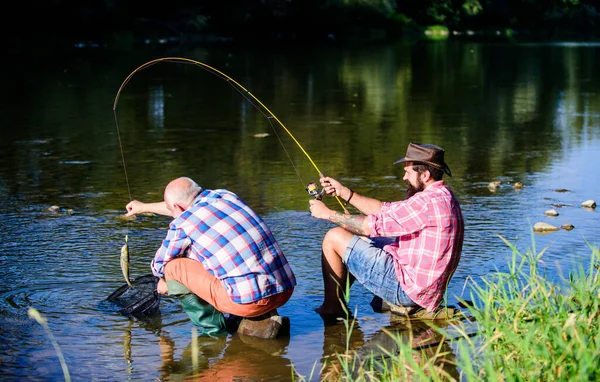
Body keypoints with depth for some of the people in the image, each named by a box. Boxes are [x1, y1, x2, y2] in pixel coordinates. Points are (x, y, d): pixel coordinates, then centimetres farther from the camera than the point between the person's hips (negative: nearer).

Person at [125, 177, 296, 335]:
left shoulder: (182, 224, -3)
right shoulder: (227, 195, 15)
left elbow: (159, 266, 16)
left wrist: (164, 282, 41)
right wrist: (145, 207, 52)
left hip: (249, 301, -7)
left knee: (173, 265, 5)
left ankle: (211, 327, 6)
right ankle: (265, 317, 21)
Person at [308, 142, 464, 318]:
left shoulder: (429, 202, -22)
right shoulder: (443, 196, 12)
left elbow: (372, 225, -19)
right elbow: (385, 210, 14)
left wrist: (328, 214, -6)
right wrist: (343, 192, 10)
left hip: (407, 290, -11)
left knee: (334, 238, -4)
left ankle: (332, 307, 10)